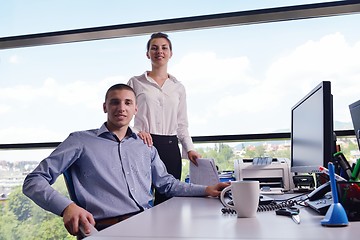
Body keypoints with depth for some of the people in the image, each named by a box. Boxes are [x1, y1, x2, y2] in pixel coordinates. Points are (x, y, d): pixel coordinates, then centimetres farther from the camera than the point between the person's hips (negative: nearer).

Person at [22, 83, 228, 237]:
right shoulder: (81, 141, 6)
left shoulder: (146, 147, 22)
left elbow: (166, 183, 31)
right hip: (110, 228, -5)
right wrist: (67, 207, -19)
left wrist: (205, 190, 17)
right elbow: (34, 182, 1)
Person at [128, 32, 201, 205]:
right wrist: (136, 132, -15)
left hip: (170, 147, 3)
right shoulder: (135, 82, 8)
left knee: (168, 199, 0)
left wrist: (189, 149, 3)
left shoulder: (178, 87, 17)